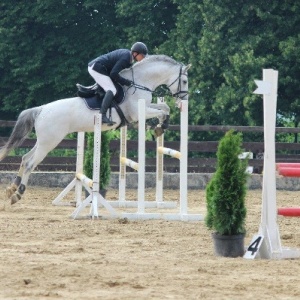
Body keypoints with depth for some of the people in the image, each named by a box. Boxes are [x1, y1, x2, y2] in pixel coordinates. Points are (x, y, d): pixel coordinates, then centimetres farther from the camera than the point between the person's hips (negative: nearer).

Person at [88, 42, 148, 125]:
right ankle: (102, 115, -29)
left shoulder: (127, 54, 10)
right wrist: (125, 82, -13)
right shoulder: (125, 58, -20)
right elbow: (113, 74, -24)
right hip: (96, 68, -11)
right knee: (111, 90, -18)